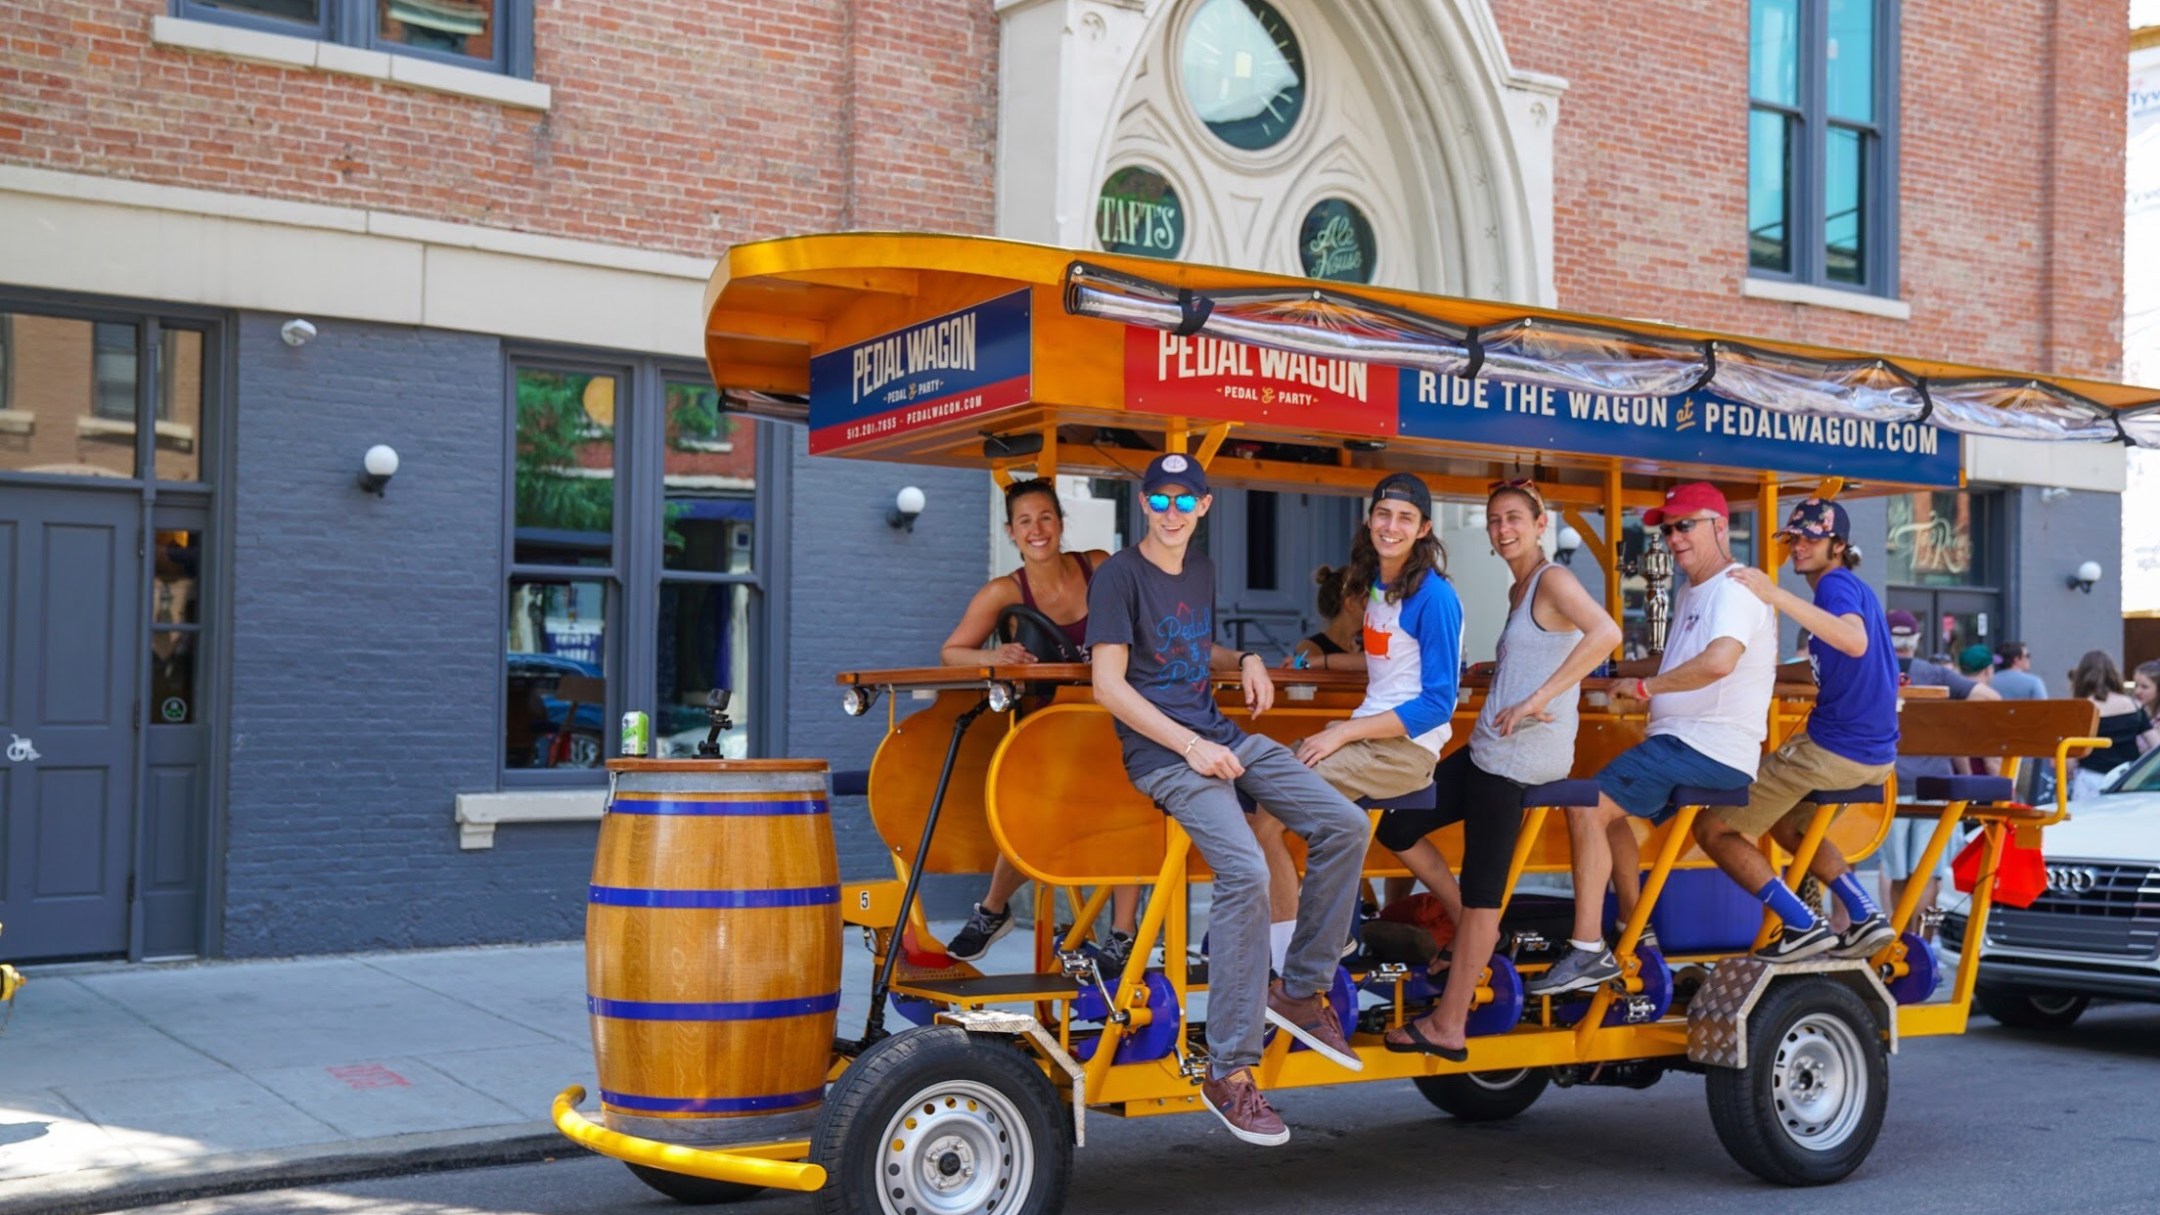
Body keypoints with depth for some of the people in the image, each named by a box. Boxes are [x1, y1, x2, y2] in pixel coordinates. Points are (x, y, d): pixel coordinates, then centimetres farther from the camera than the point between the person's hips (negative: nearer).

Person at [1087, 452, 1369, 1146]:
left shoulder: (1201, 571, 17)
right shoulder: (1120, 575, -6)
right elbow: (1109, 684, -13)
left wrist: (1246, 662, 9)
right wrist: (1191, 747, -18)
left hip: (1222, 735, 8)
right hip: (1160, 752, -8)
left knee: (1344, 825, -7)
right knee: (1244, 872, -27)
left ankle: (1301, 989, 7)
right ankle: (1229, 1071, -21)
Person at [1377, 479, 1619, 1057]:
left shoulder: (1553, 580, -9)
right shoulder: (1518, 590, 18)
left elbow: (1606, 632, -27)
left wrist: (1535, 700, -27)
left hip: (1521, 754, -9)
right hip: (1488, 749, 9)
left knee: (1482, 890, -5)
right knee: (1398, 827, 11)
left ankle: (1448, 1026, 1)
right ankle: (1468, 926, 23)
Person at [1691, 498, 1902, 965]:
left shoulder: (1836, 583, -12)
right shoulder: (1856, 588, 18)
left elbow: (1856, 642, -35)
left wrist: (1777, 596, -39)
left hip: (1833, 749, -10)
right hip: (1876, 755, 10)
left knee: (1713, 828, -2)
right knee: (1788, 823, 32)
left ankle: (1804, 926, -6)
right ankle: (1865, 916, 17)